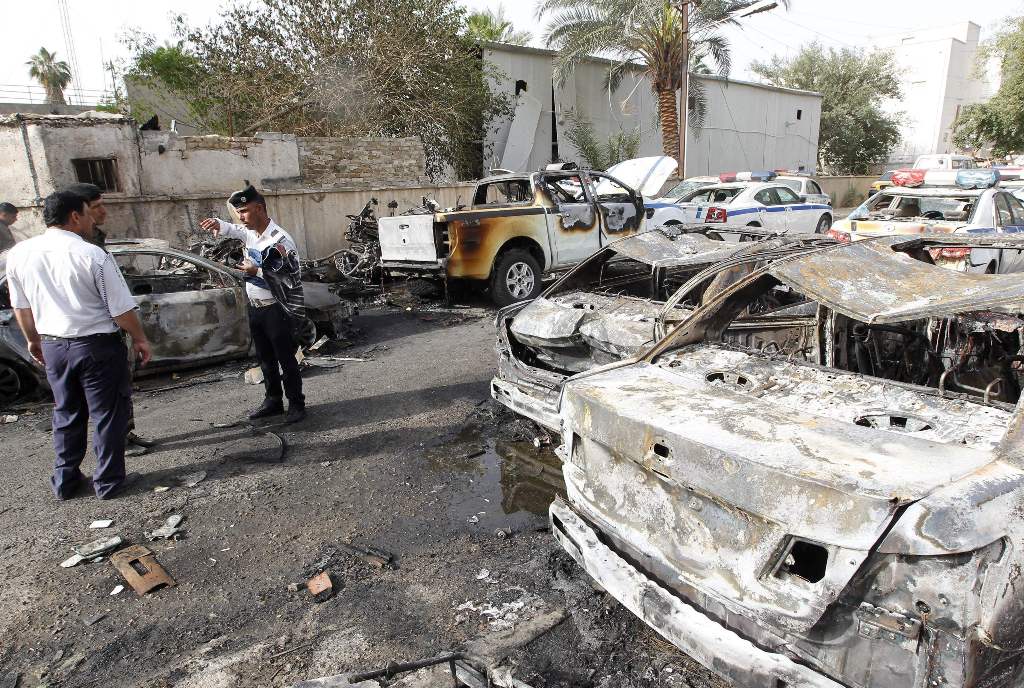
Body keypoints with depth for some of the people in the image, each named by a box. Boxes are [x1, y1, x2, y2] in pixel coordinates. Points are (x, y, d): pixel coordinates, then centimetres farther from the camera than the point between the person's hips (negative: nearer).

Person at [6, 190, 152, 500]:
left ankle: (65, 481, 30)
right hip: (97, 346, -6)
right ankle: (109, 482, 18)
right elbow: (121, 309, -15)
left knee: (66, 414, 20)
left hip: (52, 346, 6)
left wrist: (33, 340, 24)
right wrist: (139, 338, 0)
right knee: (107, 415, 8)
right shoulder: (92, 255, -18)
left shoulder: (18, 254, 0)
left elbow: (21, 306, 11)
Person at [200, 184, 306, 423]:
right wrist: (218, 224, 1)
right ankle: (273, 401, 29)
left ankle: (297, 404, 13)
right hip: (255, 307, 8)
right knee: (265, 358, 17)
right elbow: (231, 229, 24)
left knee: (286, 359, 1)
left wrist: (258, 271, -21)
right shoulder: (250, 233, 4)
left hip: (276, 309, -8)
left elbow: (292, 278, -20)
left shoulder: (280, 240, -19)